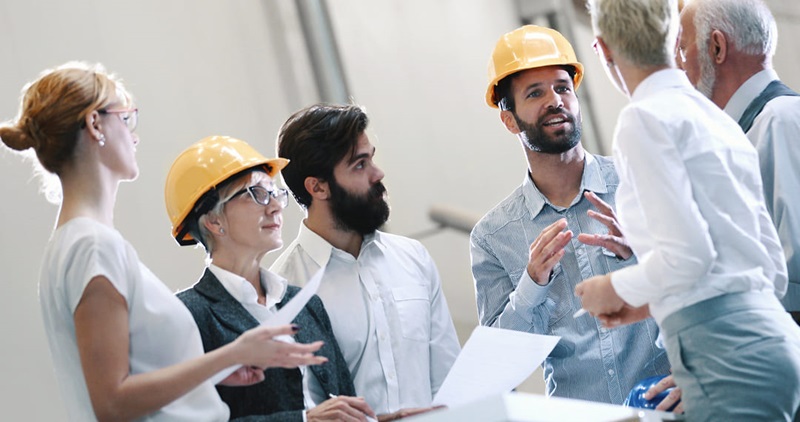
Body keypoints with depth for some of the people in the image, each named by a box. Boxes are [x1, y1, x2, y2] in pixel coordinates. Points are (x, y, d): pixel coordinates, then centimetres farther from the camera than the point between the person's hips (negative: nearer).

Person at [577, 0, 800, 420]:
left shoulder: (645, 118, -5)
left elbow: (687, 254, -15)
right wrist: (652, 302, 24)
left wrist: (619, 289, 4)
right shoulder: (721, 120, 21)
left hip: (725, 352, -9)